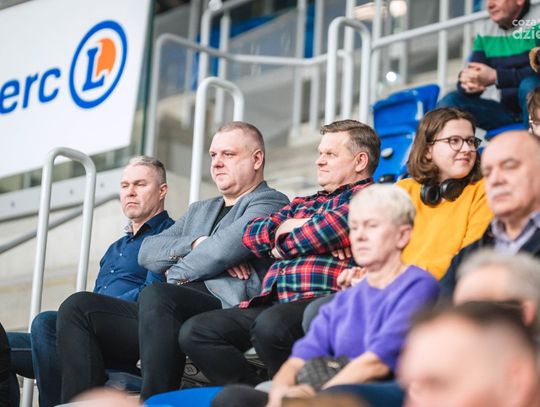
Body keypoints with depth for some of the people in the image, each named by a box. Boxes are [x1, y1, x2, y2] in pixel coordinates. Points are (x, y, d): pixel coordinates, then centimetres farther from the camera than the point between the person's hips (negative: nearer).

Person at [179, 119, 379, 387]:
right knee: (194, 332, -9)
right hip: (273, 302, 8)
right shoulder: (304, 203, 30)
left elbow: (337, 224, -15)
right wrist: (286, 227, 0)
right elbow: (252, 233, 21)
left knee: (270, 325, -38)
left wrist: (282, 243, 3)